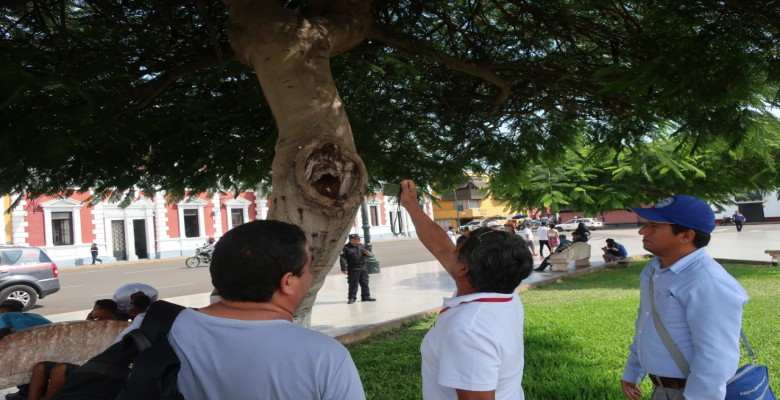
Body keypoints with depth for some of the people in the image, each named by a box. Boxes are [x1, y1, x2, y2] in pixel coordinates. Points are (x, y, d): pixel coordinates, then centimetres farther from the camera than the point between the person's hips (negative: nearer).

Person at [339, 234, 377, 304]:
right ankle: (352, 298, 9)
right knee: (353, 284, -1)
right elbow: (342, 258, -13)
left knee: (365, 283, 10)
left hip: (362, 267, 6)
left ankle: (366, 296, 21)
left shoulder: (361, 246, 10)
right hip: (353, 269, -6)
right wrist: (343, 268, -20)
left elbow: (365, 252, 24)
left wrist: (366, 253, -2)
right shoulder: (346, 248, -9)